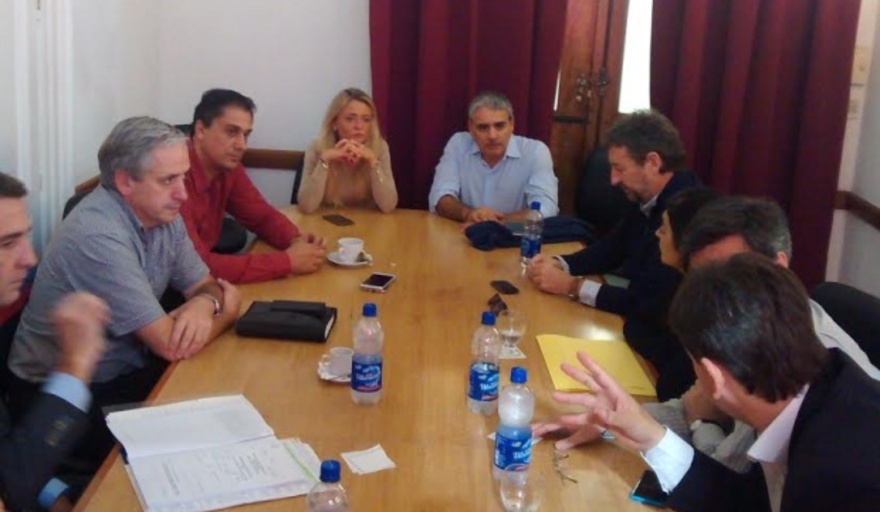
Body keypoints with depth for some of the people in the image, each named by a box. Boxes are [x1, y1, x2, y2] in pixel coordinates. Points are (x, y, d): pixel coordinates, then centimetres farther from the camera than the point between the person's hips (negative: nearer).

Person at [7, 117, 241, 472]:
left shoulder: (161, 213, -2)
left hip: (127, 370, 8)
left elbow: (205, 285, 5)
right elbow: (172, 346, -29)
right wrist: (225, 309, -11)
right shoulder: (98, 236, -29)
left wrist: (205, 303, -19)